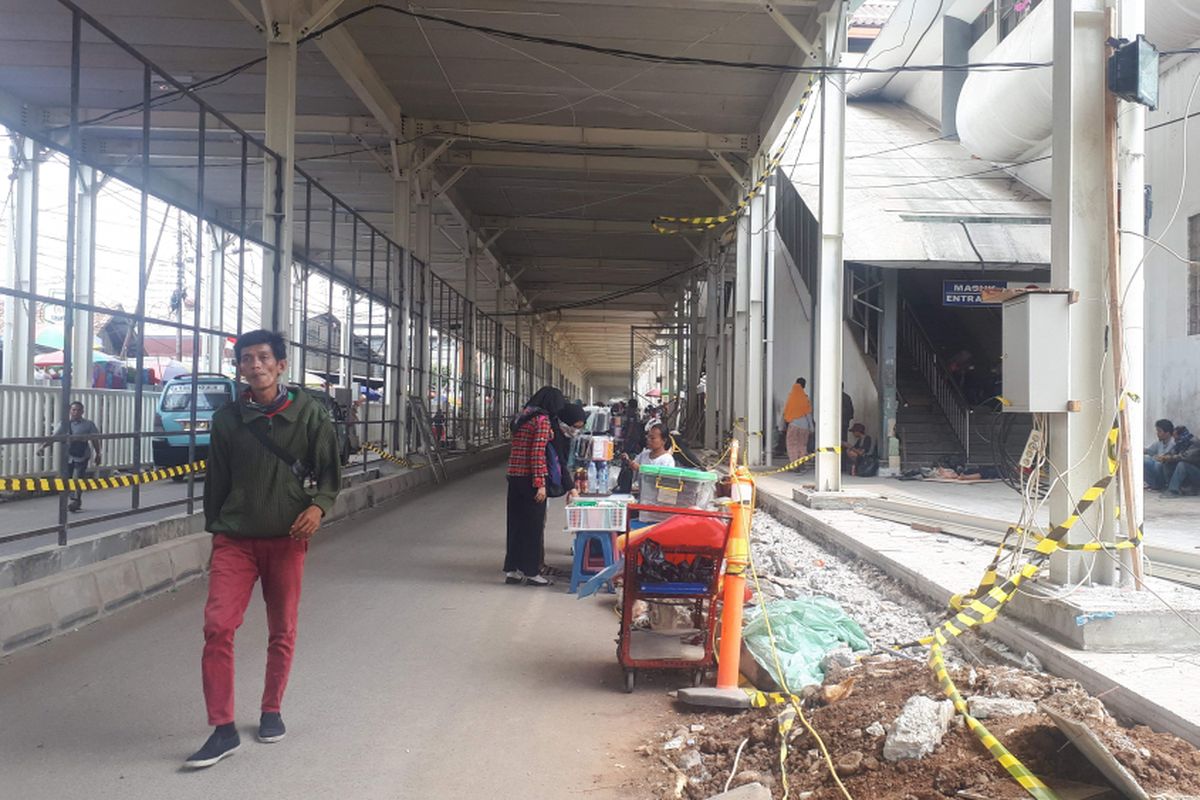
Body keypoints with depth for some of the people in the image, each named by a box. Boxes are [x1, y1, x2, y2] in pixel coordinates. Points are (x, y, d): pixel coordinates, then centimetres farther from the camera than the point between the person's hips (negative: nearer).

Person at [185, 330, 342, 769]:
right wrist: (214, 531, 12)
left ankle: (271, 710, 30)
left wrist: (318, 506, -16)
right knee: (217, 626, -12)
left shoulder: (309, 414, -2)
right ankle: (223, 729, -3)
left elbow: (329, 472, 2)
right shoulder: (227, 418, 3)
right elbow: (216, 481, 10)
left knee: (282, 632, 10)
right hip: (235, 539, 1)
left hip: (286, 538, 0)